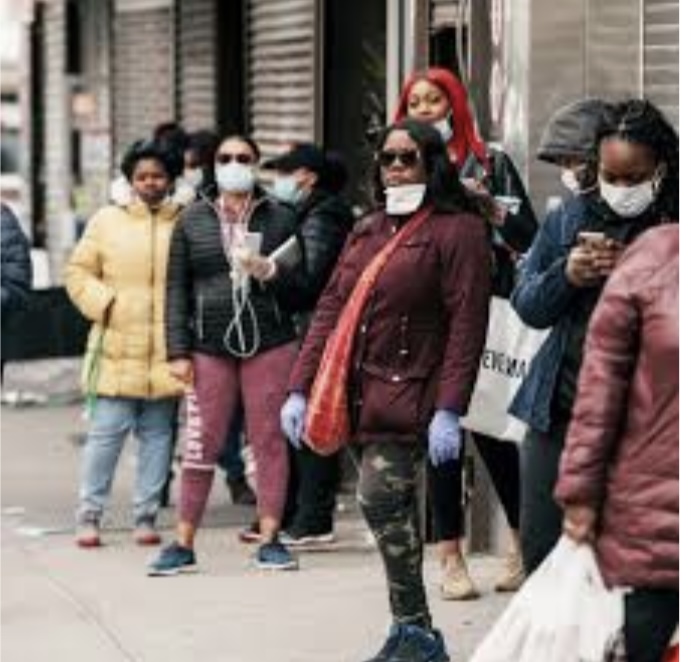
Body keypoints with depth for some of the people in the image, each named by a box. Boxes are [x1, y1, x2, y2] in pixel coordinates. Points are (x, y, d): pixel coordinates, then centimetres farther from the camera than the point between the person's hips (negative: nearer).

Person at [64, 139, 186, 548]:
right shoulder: (107, 221, 7)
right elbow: (78, 272, 10)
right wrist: (104, 303, -5)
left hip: (168, 353, 1)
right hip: (117, 350, -1)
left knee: (158, 434, 6)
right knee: (107, 432, -4)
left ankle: (146, 516, 14)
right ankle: (90, 516, 6)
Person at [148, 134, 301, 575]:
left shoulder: (280, 218, 6)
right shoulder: (193, 221, 8)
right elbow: (177, 289, 7)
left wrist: (265, 272, -14)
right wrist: (178, 351, 0)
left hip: (270, 344, 0)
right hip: (210, 347, 0)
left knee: (269, 440, 0)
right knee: (201, 446, 0)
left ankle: (270, 539, 6)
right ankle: (184, 544, 6)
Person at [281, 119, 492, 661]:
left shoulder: (457, 230, -6)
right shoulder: (368, 232, 18)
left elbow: (467, 324, -13)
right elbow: (331, 309, 17)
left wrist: (449, 410, -20)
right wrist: (301, 388, 10)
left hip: (408, 394, -7)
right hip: (360, 394, 7)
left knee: (382, 500, -17)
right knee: (394, 508, 10)